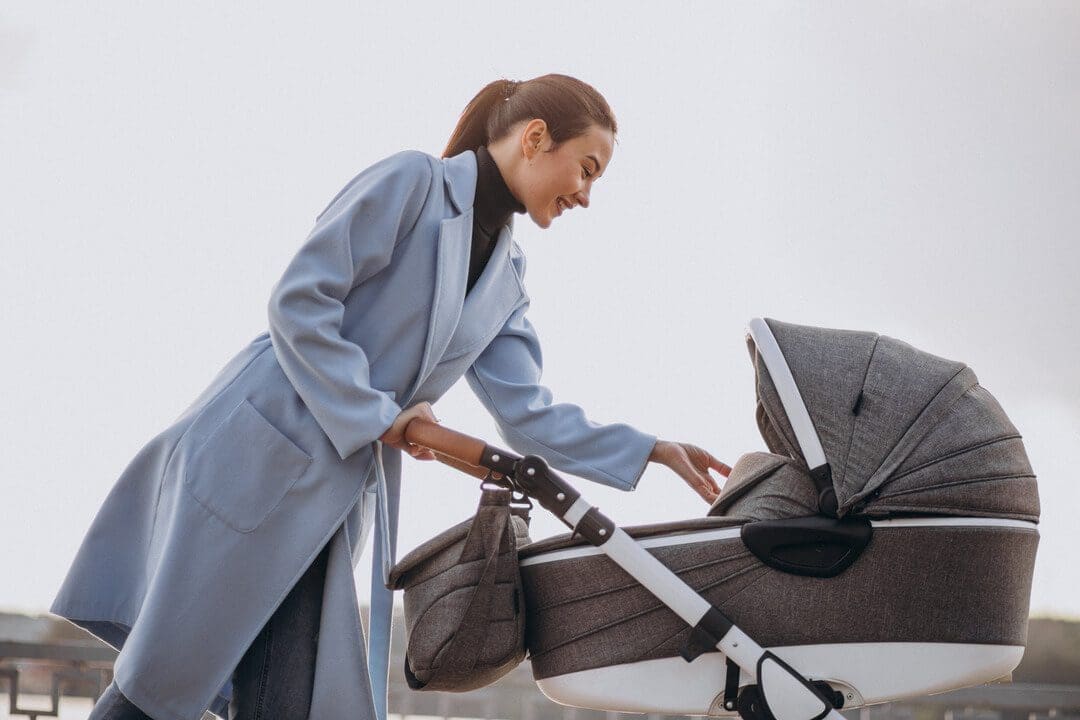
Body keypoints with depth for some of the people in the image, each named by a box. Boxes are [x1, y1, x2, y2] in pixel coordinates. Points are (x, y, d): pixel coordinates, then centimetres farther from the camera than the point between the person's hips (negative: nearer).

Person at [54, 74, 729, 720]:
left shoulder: (508, 276, 17)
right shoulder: (414, 180, -6)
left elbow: (527, 413, 12)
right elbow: (299, 300, -13)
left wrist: (648, 450, 3)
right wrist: (376, 417, -13)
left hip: (337, 496, 7)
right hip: (256, 453, -7)